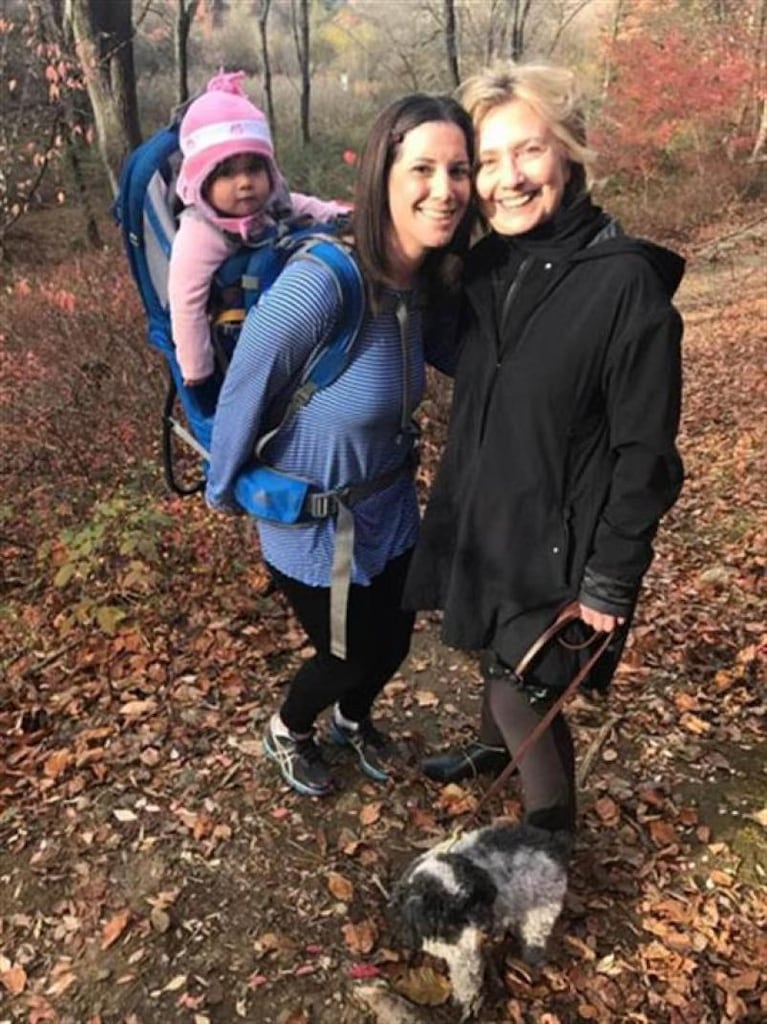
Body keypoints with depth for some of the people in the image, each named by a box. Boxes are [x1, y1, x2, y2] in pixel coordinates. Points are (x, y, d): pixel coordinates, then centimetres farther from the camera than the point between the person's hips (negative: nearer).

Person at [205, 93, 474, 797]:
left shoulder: (421, 284, -10)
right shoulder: (318, 284, -32)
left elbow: (457, 353, 9)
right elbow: (244, 393, -19)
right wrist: (224, 490, -4)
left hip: (389, 507, 6)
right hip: (312, 522, -6)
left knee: (392, 643, 22)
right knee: (351, 653, 14)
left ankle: (354, 719, 57)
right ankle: (287, 732, 49)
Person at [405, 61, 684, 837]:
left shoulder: (625, 281, -20)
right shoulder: (487, 265, 0)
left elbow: (645, 453, -17)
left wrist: (612, 578, -15)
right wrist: (461, 505, 13)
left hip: (556, 540, -6)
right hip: (482, 518, 6)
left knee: (525, 687, 4)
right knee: (495, 654, 25)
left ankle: (548, 837, 30)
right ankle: (492, 747, 55)